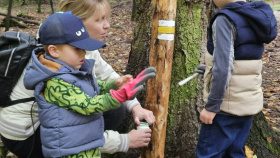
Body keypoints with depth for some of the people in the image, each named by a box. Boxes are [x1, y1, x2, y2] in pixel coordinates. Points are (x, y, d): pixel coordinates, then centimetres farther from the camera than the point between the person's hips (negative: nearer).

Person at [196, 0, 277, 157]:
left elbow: (223, 67, -23)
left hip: (228, 103, -8)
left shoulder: (225, 19, -16)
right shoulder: (255, 16, 9)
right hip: (249, 100, 8)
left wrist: (212, 106, -18)